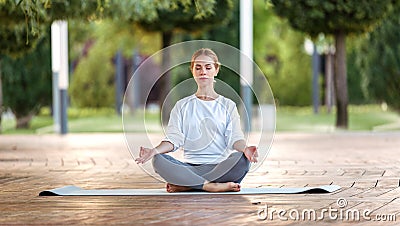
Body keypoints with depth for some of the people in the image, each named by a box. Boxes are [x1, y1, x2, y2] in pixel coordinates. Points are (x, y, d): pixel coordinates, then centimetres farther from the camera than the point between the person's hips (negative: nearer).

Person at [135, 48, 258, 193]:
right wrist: (155, 151, -18)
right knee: (158, 161, -28)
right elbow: (174, 138, 4)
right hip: (191, 167, 1)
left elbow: (235, 137, 0)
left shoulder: (228, 105, 14)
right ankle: (212, 186, -35)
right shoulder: (182, 106, 17)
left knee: (242, 159, -35)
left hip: (221, 167, -1)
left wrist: (245, 148, -25)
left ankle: (185, 185, -30)